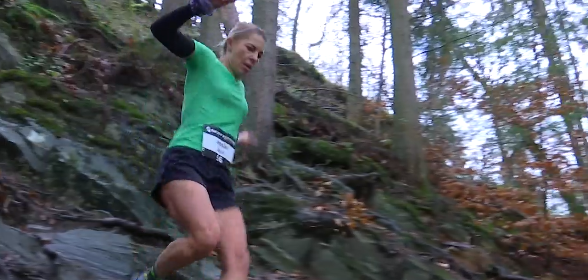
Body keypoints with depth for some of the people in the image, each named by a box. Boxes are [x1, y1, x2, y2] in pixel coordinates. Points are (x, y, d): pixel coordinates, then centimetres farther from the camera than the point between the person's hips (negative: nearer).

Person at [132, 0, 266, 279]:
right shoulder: (205, 59, 9)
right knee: (206, 237, -33)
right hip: (186, 161, -7)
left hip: (219, 175, 7)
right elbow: (161, 29, -7)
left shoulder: (239, 88, 29)